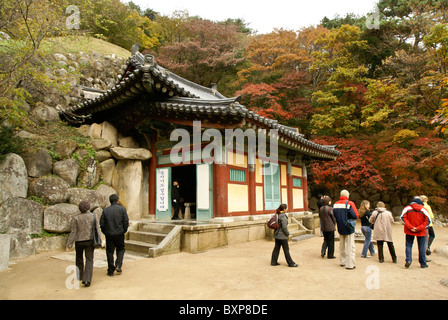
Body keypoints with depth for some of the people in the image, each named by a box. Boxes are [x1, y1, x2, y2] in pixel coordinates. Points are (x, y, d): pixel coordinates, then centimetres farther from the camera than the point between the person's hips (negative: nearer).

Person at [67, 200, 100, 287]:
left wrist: (69, 243, -1)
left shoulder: (76, 218, -7)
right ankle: (87, 280, -10)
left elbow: (73, 232, -8)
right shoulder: (93, 216, -6)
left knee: (79, 258, 23)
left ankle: (80, 276, 36)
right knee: (89, 260, 2)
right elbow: (97, 229, -6)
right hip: (90, 240, -1)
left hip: (79, 241, 1)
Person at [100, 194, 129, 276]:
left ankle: (111, 271, 14)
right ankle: (118, 265, 1)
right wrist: (124, 230, 6)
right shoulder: (122, 209, -4)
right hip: (119, 234, -1)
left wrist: (105, 232, 12)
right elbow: (126, 221, -7)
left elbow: (102, 223, 0)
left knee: (109, 252, 10)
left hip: (109, 235, 1)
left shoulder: (105, 210, 1)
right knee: (120, 249, 17)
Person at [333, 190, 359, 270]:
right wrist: (350, 217, 2)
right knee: (350, 247, 1)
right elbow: (356, 216, -17)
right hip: (349, 228, -5)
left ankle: (342, 261, 27)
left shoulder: (335, 204, 2)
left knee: (342, 246, 18)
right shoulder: (350, 203, -14)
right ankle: (350, 264, 3)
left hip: (340, 228, 5)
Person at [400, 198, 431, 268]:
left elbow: (403, 218, -10)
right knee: (422, 247, 11)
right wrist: (419, 228, -10)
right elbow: (428, 221, -6)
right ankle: (423, 263, 19)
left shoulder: (407, 208, -4)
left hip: (409, 231, 0)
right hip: (421, 232, 0)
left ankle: (408, 260, -6)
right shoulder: (424, 210, -3)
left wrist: (410, 227, -12)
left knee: (408, 245, 9)